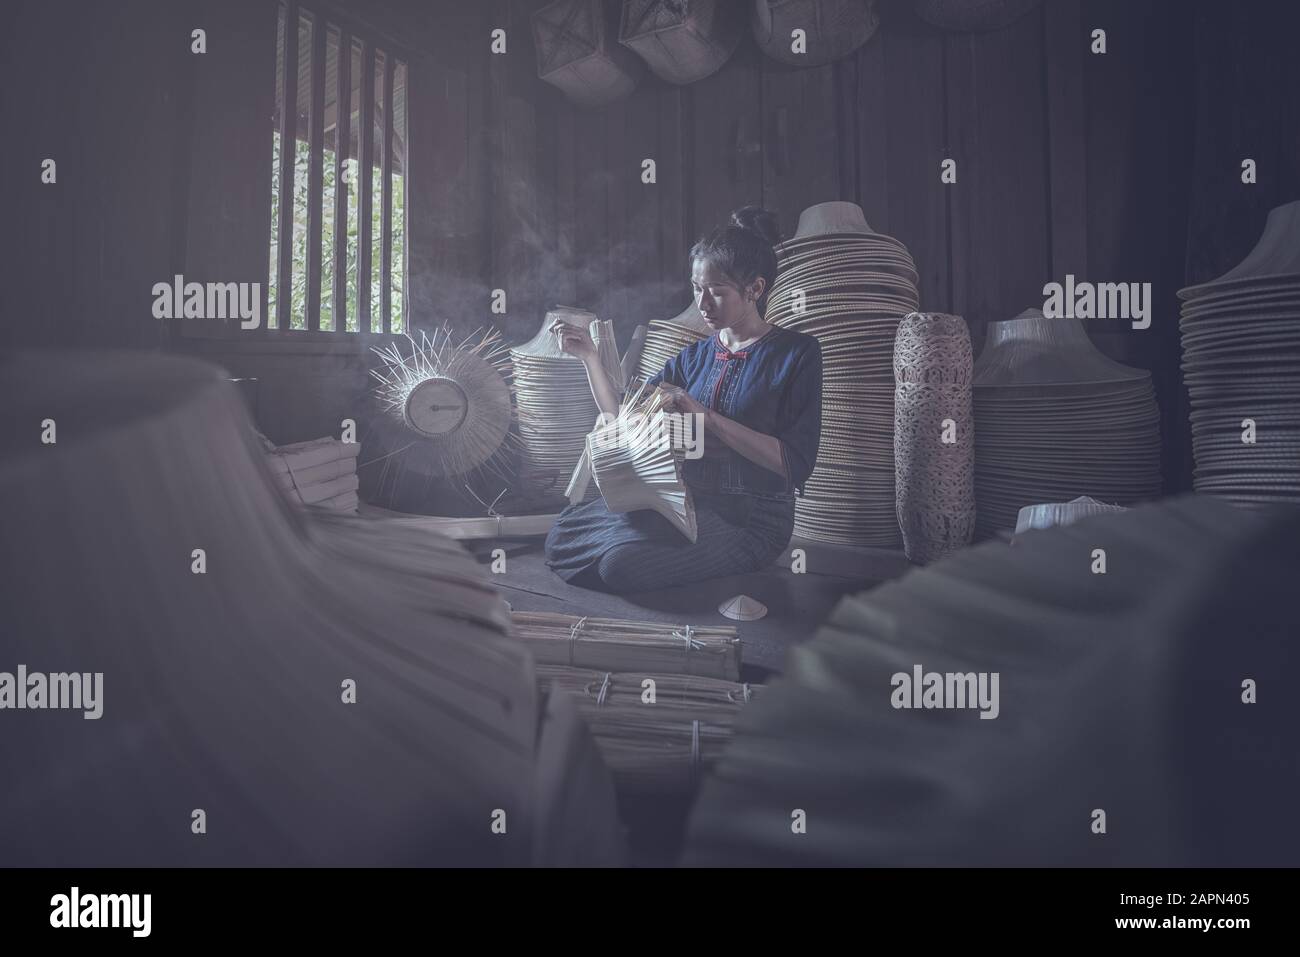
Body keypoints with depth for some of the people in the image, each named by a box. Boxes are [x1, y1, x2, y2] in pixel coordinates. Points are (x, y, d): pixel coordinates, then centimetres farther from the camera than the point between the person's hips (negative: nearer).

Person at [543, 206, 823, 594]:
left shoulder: (797, 353, -4)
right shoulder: (695, 356, 14)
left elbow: (795, 464, -14)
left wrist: (706, 416, -18)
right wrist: (588, 357, 0)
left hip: (751, 518, -6)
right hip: (689, 500, 6)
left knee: (624, 560, -27)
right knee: (562, 535, -11)